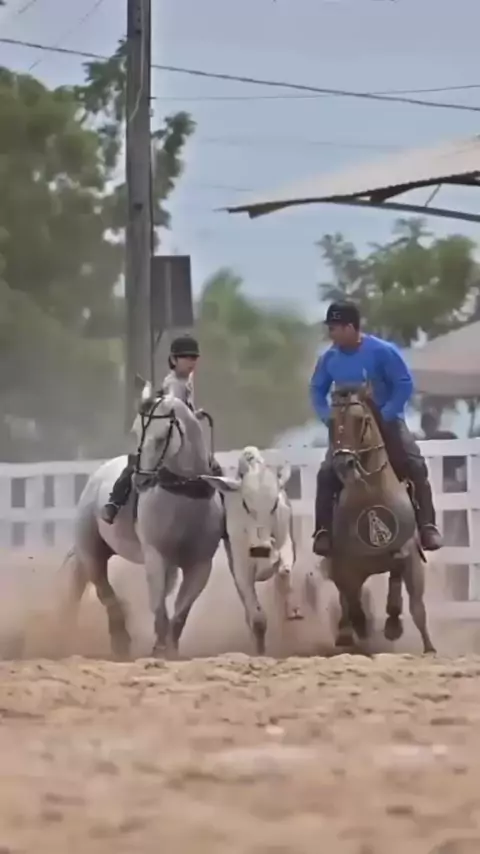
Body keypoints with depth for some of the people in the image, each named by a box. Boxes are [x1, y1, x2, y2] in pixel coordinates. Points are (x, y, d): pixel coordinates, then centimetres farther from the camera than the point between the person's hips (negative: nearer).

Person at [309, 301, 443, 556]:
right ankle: (324, 531, -9)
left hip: (386, 421, -3)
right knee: (327, 474, -16)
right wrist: (330, 418, -7)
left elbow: (405, 385, -13)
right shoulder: (329, 358, -4)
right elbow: (317, 390, 10)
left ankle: (426, 526, -20)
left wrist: (384, 416, -20)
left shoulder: (382, 351, -17)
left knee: (415, 466, -23)